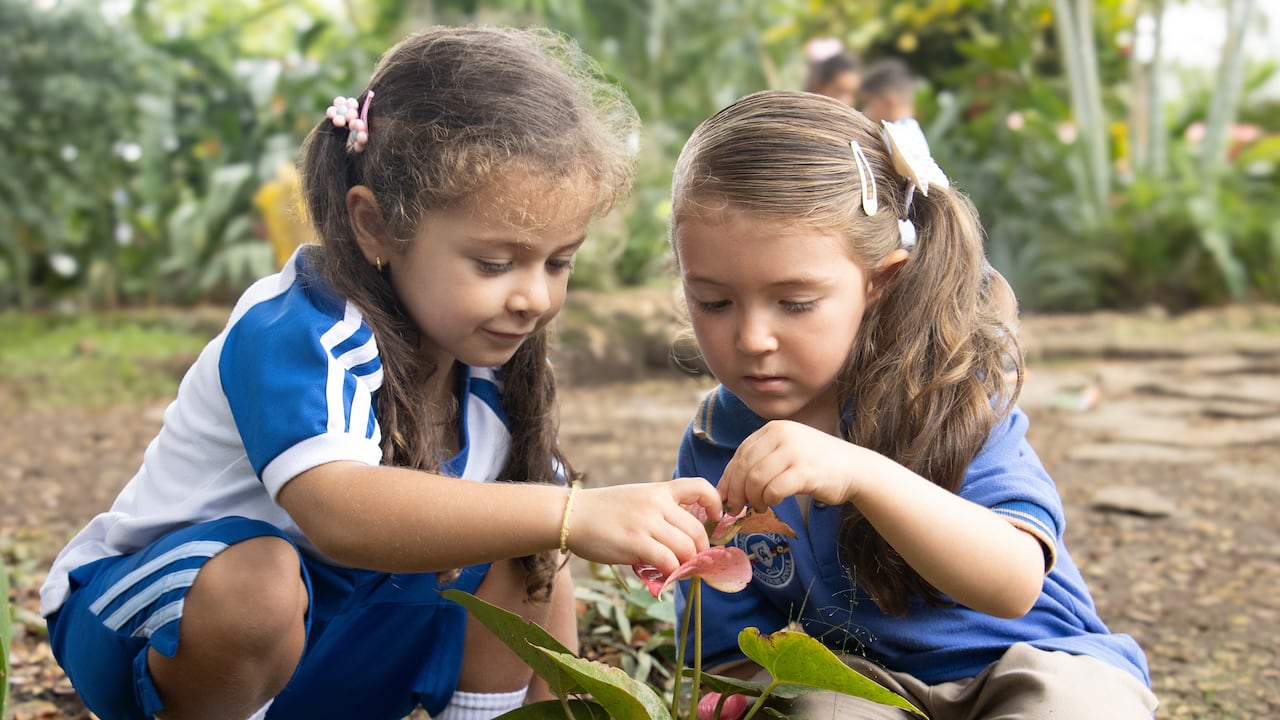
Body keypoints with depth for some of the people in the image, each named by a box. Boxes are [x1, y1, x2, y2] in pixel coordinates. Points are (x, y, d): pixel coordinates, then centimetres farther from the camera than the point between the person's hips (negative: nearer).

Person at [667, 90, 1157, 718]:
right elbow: (731, 653, 2)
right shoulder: (713, 453, -6)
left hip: (1038, 666, -1)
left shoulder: (949, 393, -17)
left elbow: (1013, 584, -32)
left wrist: (862, 474, -46)